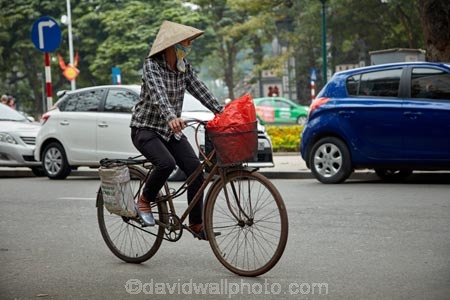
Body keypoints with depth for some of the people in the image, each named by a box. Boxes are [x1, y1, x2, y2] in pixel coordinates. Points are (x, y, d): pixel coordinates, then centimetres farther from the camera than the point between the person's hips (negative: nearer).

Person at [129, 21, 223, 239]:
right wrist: (171, 117, -51)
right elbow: (158, 94, -34)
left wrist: (221, 112, -19)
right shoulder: (152, 65, -17)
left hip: (171, 130, 6)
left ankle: (196, 223, -2)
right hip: (145, 129, -6)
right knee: (166, 163, -32)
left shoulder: (184, 67, 3)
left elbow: (200, 90, -5)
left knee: (194, 168, -12)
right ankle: (144, 201, -6)